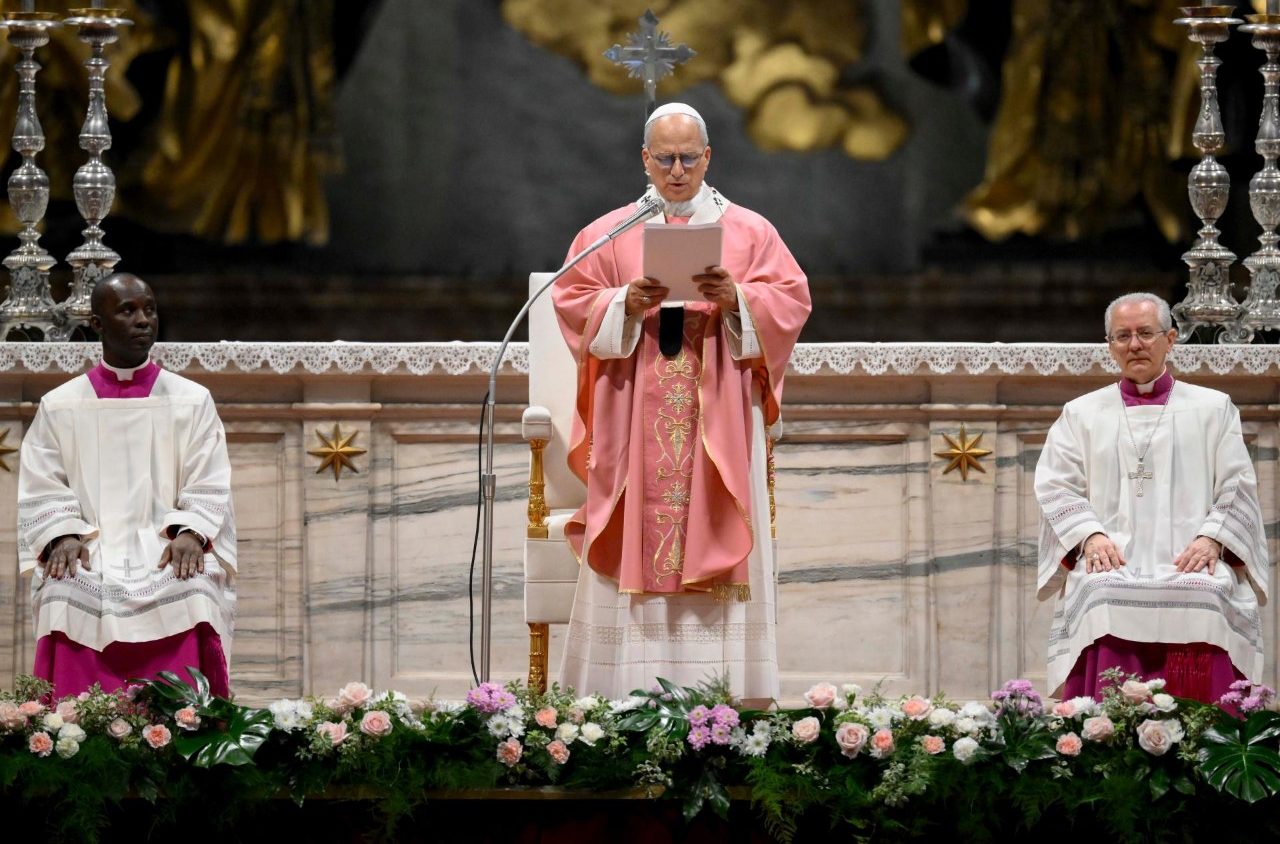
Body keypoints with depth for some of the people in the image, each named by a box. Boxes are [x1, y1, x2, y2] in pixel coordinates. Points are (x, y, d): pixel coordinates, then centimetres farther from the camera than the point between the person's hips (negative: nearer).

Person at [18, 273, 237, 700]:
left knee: (192, 592, -34)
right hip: (90, 551, 0)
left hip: (167, 551, 0)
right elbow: (42, 493, 8)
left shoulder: (192, 401, 12)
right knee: (66, 592, -33)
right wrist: (63, 536, -13)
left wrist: (189, 535, -15)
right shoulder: (60, 406, 13)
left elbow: (209, 489, 5)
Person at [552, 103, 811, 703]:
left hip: (721, 422, 0)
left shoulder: (749, 232, 10)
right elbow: (573, 303, 4)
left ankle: (717, 689, -6)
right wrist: (625, 304, -14)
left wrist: (736, 299, -16)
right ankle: (632, 693, -7)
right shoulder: (608, 234, 11)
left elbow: (790, 300, 2)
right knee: (636, 540, -7)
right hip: (634, 423, 0)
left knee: (714, 539, -6)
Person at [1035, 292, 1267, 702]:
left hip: (1189, 560, 0)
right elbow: (1057, 487, 10)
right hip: (1111, 562, 1)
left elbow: (1236, 487, 11)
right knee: (1104, 599, -34)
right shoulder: (1081, 414, 21)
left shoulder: (1212, 409, 19)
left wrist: (1211, 539, -8)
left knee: (1203, 597, -34)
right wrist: (1091, 536, -9)